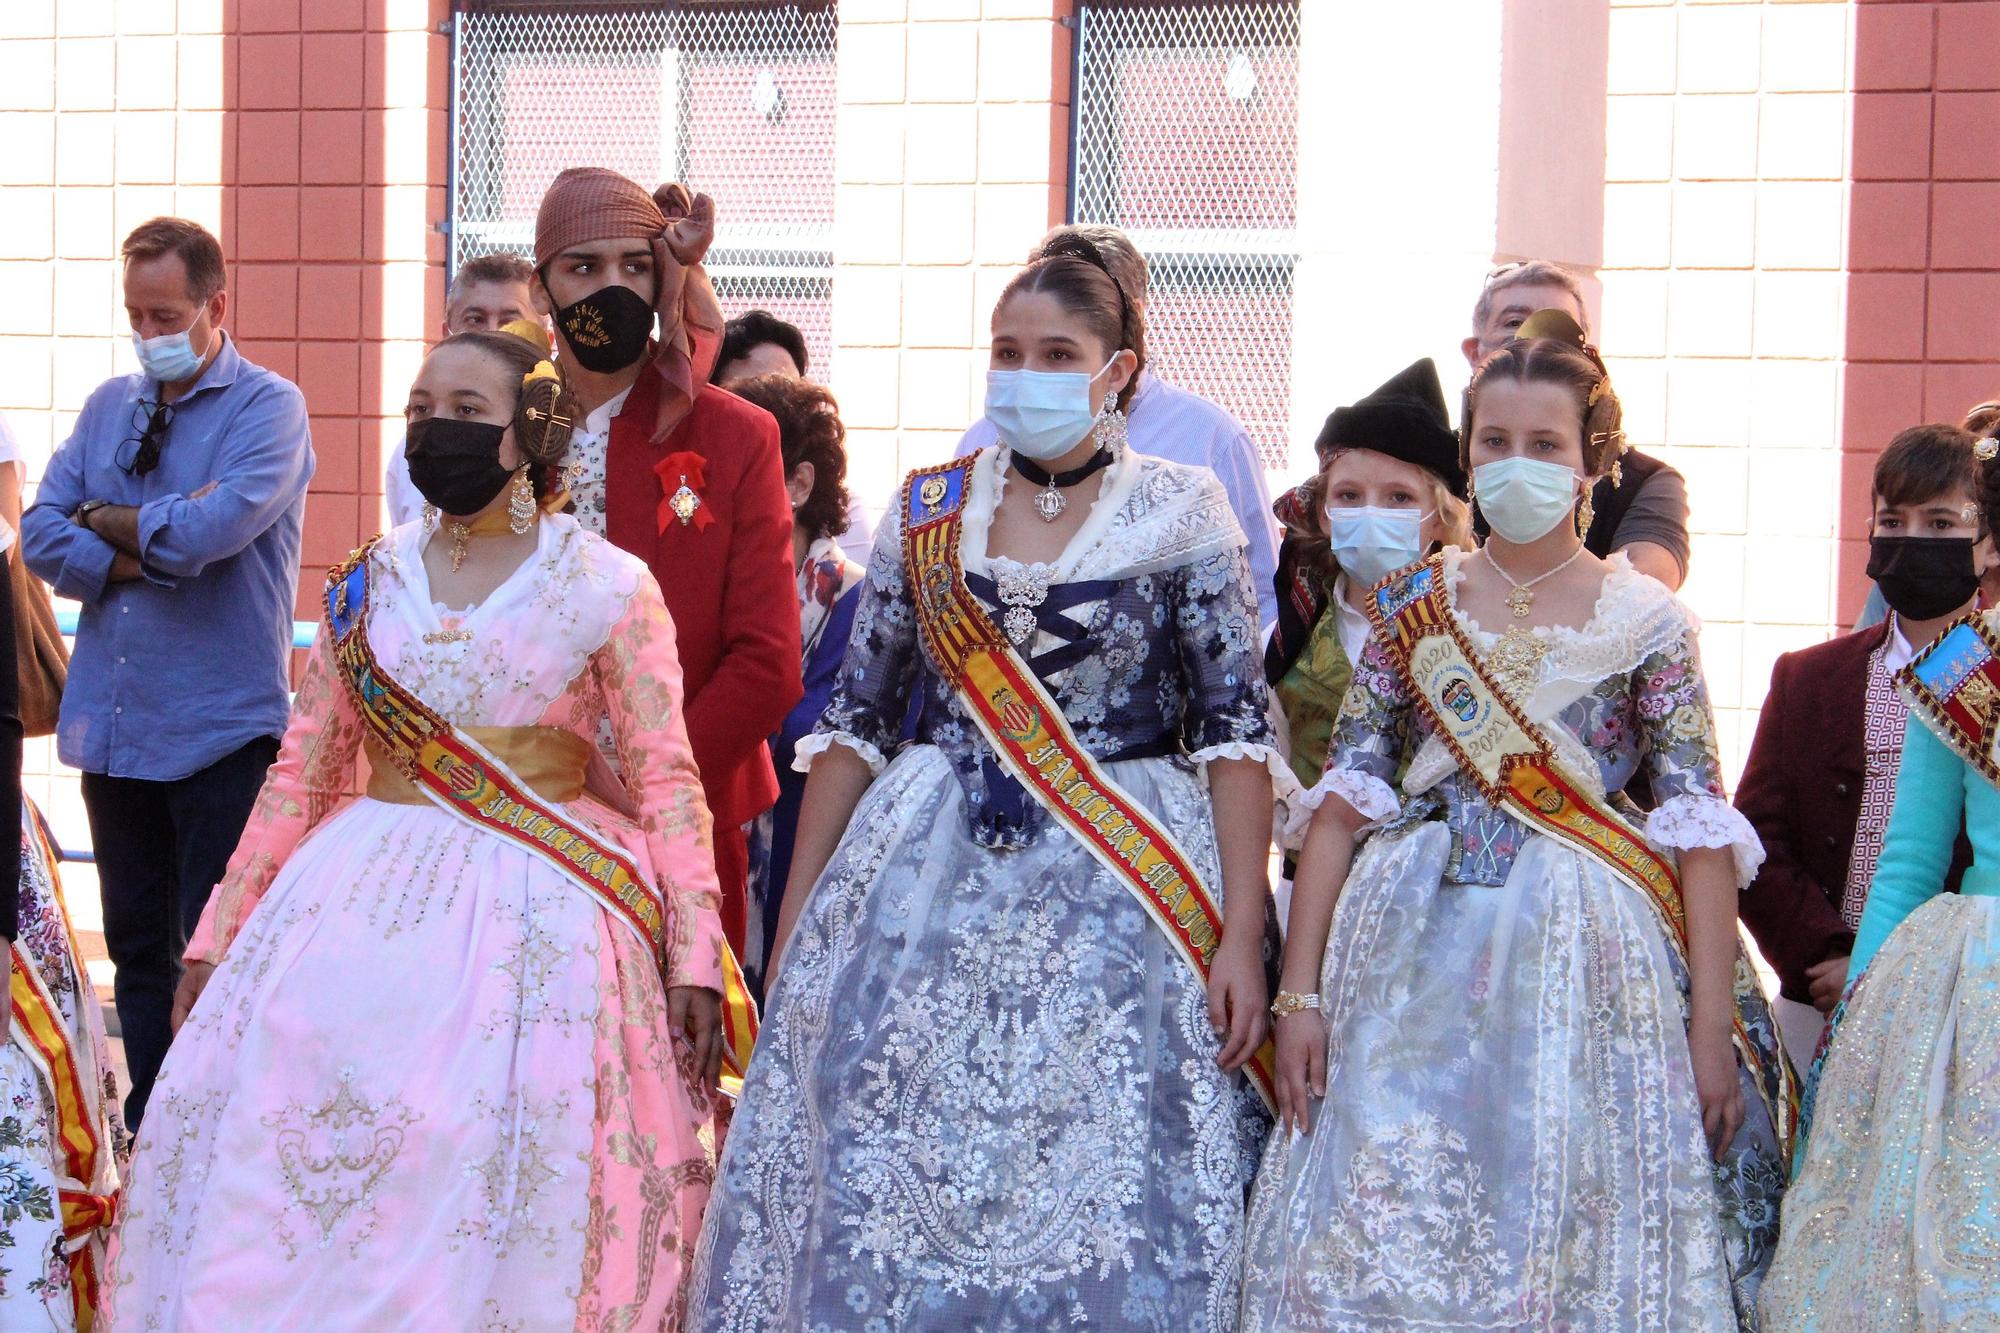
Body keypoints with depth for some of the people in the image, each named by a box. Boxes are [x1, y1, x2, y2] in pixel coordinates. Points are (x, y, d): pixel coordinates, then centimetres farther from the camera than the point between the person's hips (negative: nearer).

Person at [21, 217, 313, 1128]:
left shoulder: (267, 409, -5)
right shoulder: (110, 407, 12)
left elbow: (212, 529, -21)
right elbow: (43, 536, 3)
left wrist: (104, 522, -5)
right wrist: (154, 552, -11)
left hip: (218, 734, -6)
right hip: (111, 727, 6)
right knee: (138, 950, 11)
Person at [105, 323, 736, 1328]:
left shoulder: (607, 588, 1)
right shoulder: (368, 586, 10)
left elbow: (665, 781, -1)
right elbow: (301, 773, 14)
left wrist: (695, 954, -10)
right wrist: (220, 933, 10)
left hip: (538, 924, -3)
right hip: (362, 909, 3)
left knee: (504, 1196, -8)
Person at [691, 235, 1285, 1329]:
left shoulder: (1180, 512, -1)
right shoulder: (926, 513, 7)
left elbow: (1236, 731, -5)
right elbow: (856, 720, 9)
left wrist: (1242, 939, -13)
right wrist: (795, 923, 6)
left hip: (1116, 903, -2)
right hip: (928, 889, 3)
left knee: (1105, 1216, -4)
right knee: (886, 1200, 2)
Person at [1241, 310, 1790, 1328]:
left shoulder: (1646, 622, 2)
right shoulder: (1412, 606, 7)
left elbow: (1702, 836, -1)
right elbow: (1342, 805, 5)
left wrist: (1713, 1028, -8)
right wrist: (1299, 995, -2)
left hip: (1582, 967, -2)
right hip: (1413, 960, 2)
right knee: (1373, 1251, 0)